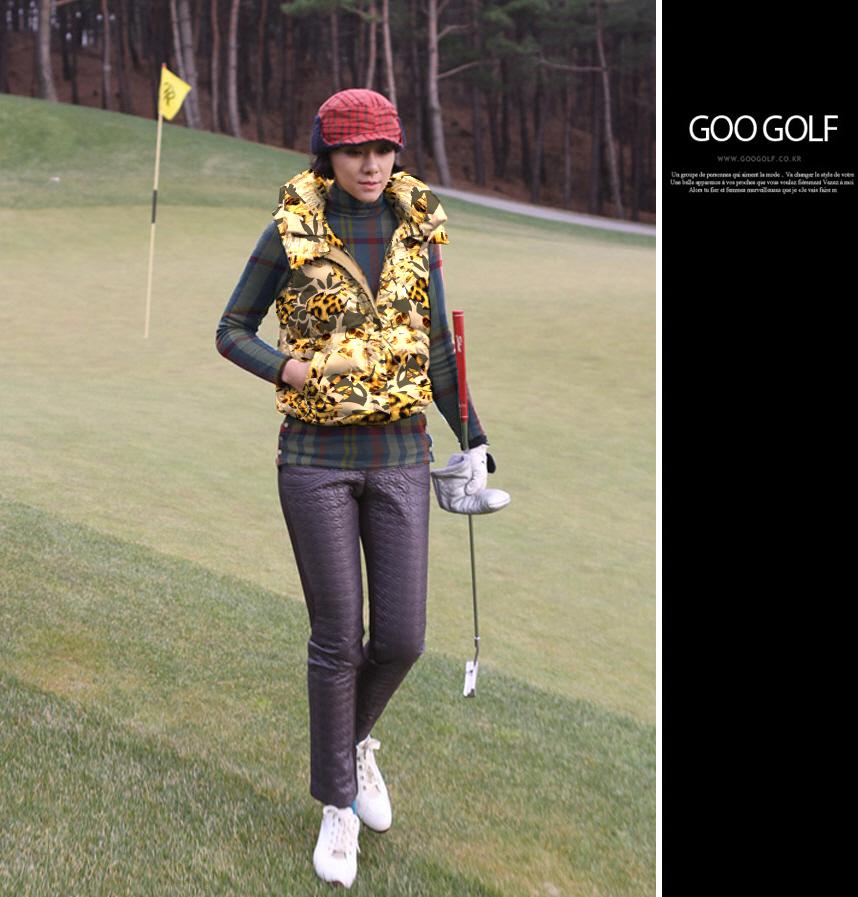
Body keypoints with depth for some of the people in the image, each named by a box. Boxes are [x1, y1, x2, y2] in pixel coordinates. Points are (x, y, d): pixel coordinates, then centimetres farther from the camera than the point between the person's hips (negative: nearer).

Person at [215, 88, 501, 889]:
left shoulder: (416, 230, 5)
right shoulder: (292, 231, -4)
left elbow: (437, 346, 11)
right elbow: (232, 332, 3)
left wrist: (473, 440, 8)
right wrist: (293, 370, -16)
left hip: (399, 453, 3)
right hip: (317, 456, -3)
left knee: (401, 638, 2)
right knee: (337, 637, 0)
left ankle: (355, 739, 35)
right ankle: (337, 804, 19)